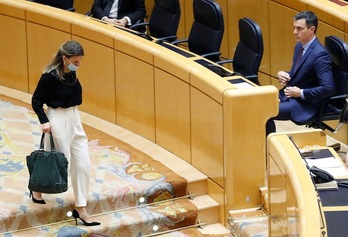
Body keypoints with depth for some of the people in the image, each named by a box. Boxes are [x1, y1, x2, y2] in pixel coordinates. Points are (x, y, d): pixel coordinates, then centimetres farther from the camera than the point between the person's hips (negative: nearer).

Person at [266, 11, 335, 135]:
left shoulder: (320, 54, -22)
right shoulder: (300, 46, 7)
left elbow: (328, 89, -26)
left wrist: (301, 93, -21)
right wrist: (282, 74, 1)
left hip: (306, 103, -9)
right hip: (290, 93, 9)